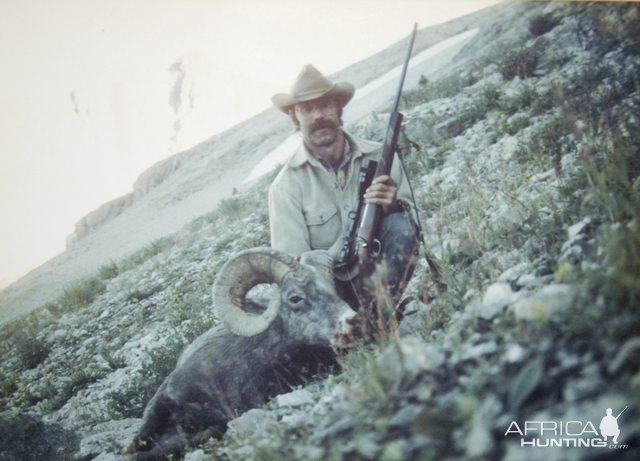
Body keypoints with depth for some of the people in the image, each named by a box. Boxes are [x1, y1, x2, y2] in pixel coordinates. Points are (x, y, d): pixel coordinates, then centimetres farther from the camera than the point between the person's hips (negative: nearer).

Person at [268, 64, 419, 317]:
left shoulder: (379, 158, -3)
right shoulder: (286, 186, -7)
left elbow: (411, 228, -1)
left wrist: (394, 208, -23)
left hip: (382, 275, 2)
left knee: (399, 226, -25)